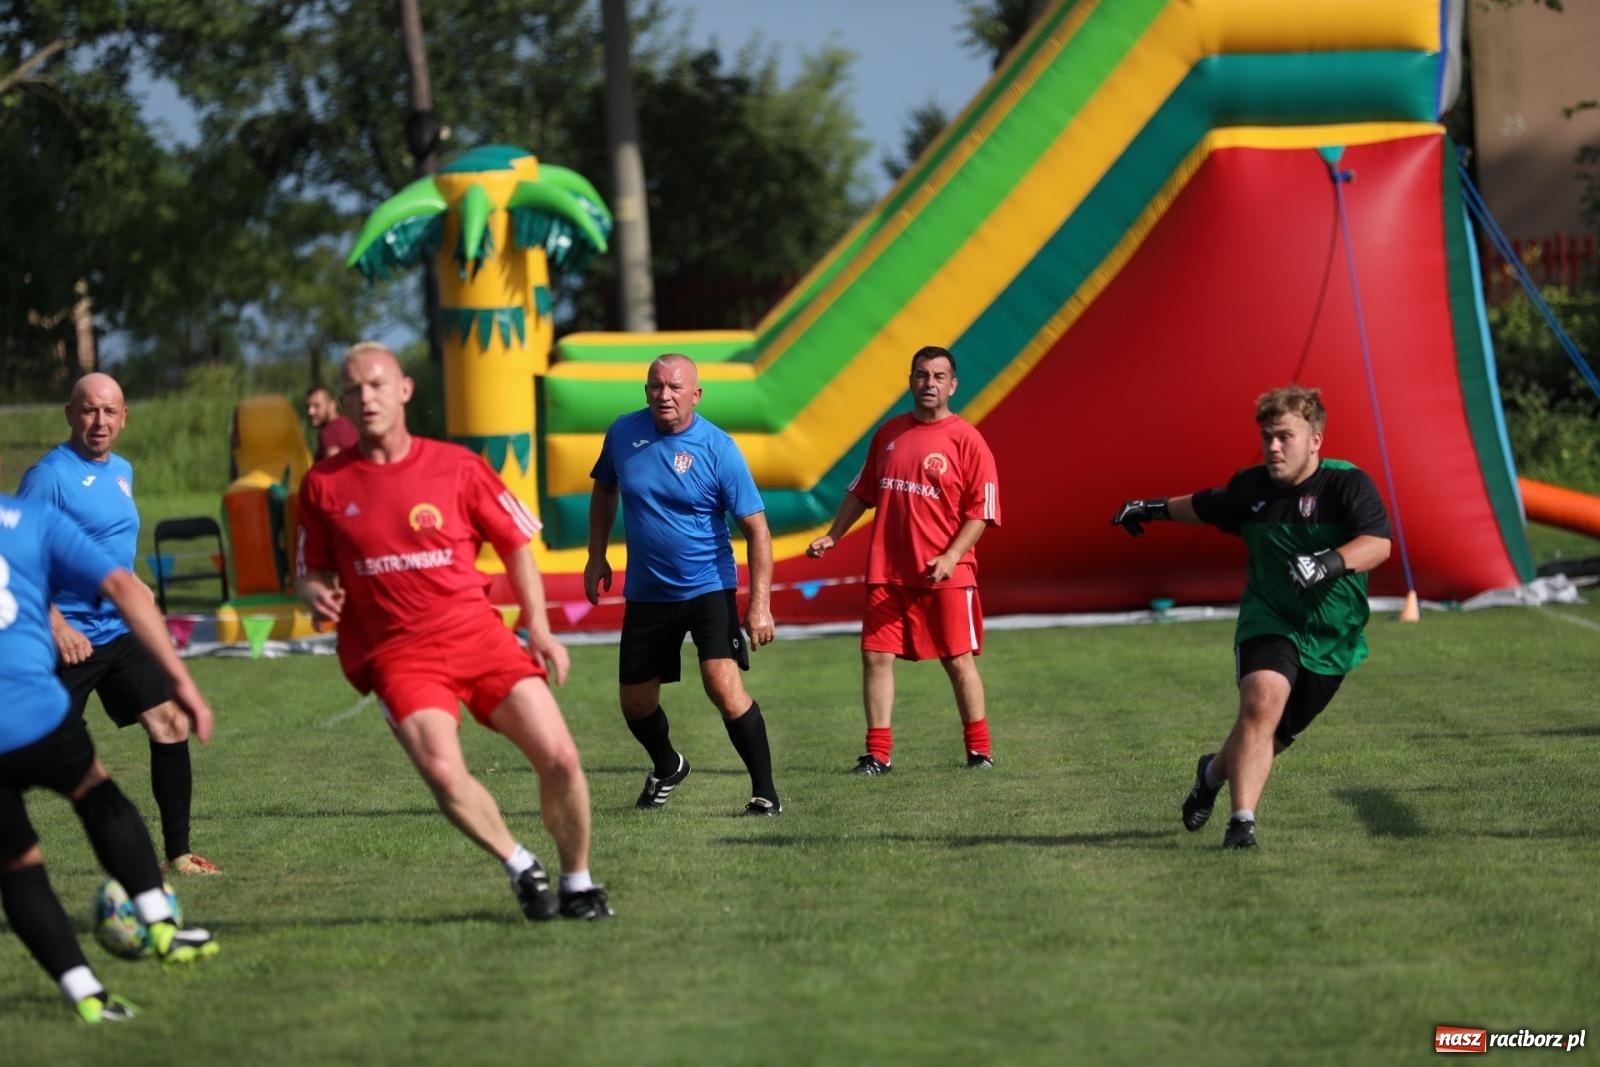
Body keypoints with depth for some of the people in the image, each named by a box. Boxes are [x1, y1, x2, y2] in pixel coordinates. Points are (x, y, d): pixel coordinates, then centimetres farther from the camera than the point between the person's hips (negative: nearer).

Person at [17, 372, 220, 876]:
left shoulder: (122, 471, 13)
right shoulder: (50, 475, -13)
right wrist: (56, 625, -22)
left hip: (121, 631, 7)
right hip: (70, 638, -7)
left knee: (171, 725, -3)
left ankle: (178, 853, 3)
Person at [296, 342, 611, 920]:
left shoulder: (456, 466, 3)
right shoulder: (324, 484, 4)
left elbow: (516, 542, 12)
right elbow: (313, 571, 15)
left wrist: (538, 628, 4)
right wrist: (317, 595, -10)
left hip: (476, 630, 1)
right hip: (396, 652, -1)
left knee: (559, 757, -12)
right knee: (442, 770, -26)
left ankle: (577, 881, 13)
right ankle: (519, 866, 1)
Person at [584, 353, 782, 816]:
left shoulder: (718, 449, -14)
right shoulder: (624, 433, -2)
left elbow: (755, 528, -13)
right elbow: (604, 490, 19)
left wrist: (760, 604, -19)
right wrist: (597, 555, 13)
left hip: (708, 586, -5)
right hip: (646, 592, 5)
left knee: (723, 684, -22)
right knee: (636, 703, 10)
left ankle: (765, 792, -13)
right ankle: (667, 768, 42)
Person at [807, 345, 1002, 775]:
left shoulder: (967, 440, -4)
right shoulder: (889, 433, 11)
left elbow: (981, 512, -6)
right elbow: (862, 492, 22)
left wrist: (951, 556, -17)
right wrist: (832, 536, 15)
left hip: (946, 575, -4)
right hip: (887, 571, 4)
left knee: (959, 659, 1)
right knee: (876, 656, -1)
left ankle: (980, 750, 13)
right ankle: (878, 754, 3)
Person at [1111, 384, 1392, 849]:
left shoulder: (1347, 484, -12)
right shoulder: (1250, 488, 1)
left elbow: (1378, 543, -27)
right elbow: (1206, 506, 24)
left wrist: (1332, 562, -45)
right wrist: (1156, 509, 32)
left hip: (1330, 636, -1)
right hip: (1268, 621, 1)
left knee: (1274, 737, 9)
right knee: (1263, 702, -27)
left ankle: (1215, 771, 41)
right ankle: (1242, 821, -24)